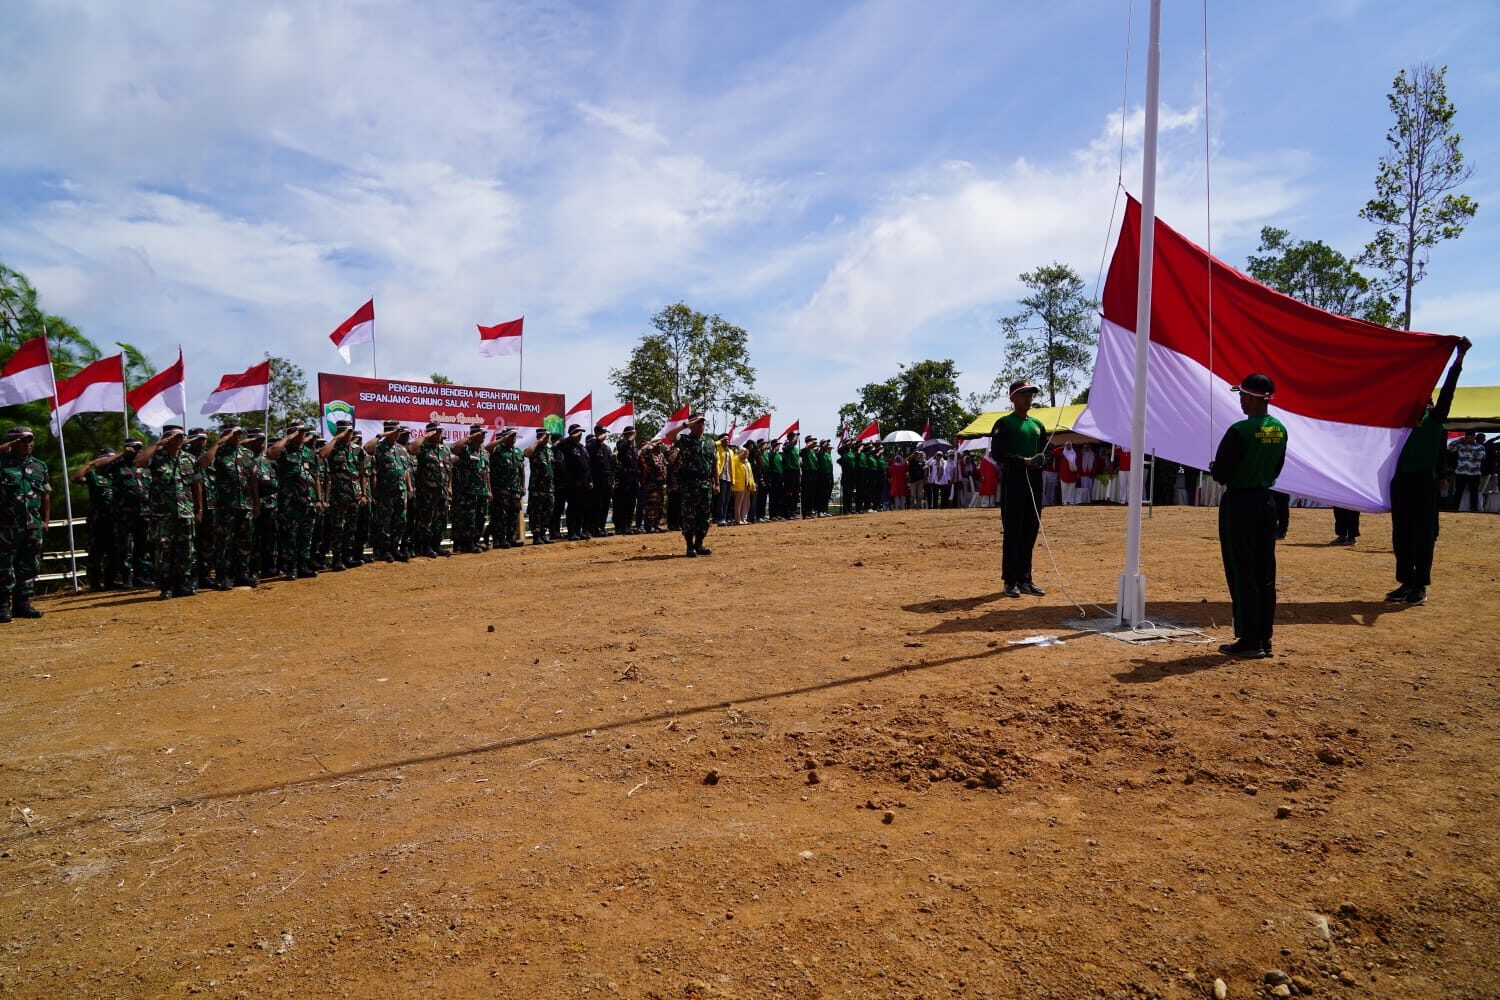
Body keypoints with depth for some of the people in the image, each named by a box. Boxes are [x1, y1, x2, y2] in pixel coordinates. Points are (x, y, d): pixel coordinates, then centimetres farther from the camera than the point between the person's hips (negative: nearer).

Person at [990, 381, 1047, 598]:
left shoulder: (1038, 424, 17)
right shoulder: (1004, 423, -2)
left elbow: (1044, 451, 23)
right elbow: (997, 453, -12)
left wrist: (1042, 459, 0)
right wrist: (1025, 461, -19)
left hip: (1034, 482, 6)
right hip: (1013, 481, -6)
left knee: (1030, 532, 8)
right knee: (1013, 532, -5)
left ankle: (1025, 579, 15)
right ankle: (1010, 581, 1)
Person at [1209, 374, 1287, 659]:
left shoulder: (1240, 430, -18)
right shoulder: (1280, 430, 5)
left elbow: (1220, 473, -17)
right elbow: (1276, 469, 15)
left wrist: (1213, 467, 4)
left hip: (1239, 504, -7)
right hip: (1266, 501, 7)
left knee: (1242, 574, 0)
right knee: (1265, 574, 11)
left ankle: (1249, 641, 3)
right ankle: (1264, 640, 17)